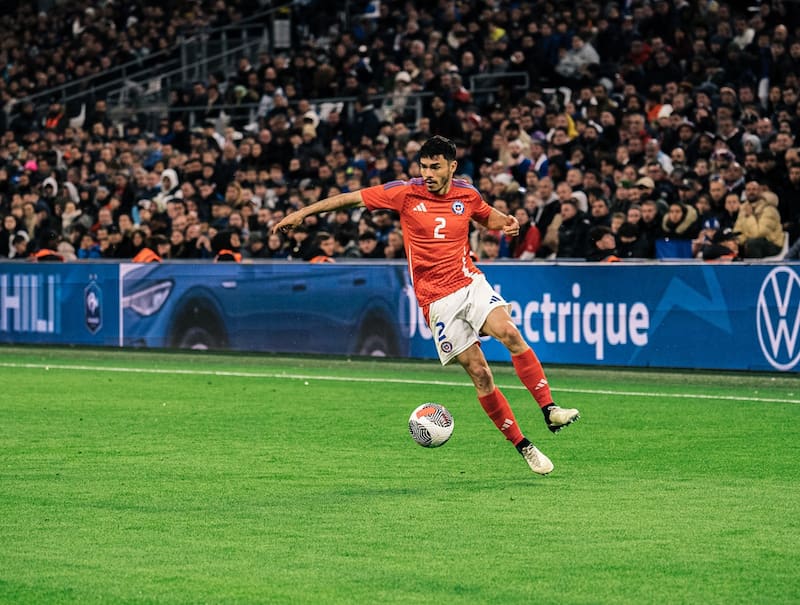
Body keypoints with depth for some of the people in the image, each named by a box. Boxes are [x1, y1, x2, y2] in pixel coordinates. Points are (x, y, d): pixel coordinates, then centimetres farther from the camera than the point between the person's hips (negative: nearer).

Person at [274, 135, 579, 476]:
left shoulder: (466, 195, 5)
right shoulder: (406, 193, -3)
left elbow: (488, 217, 27)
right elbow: (352, 198, 4)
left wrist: (505, 223, 4)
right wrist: (303, 213, 3)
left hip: (470, 283, 2)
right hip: (437, 300, -2)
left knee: (509, 332, -26)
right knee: (479, 372, -8)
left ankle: (549, 410, -24)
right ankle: (523, 447, -1)